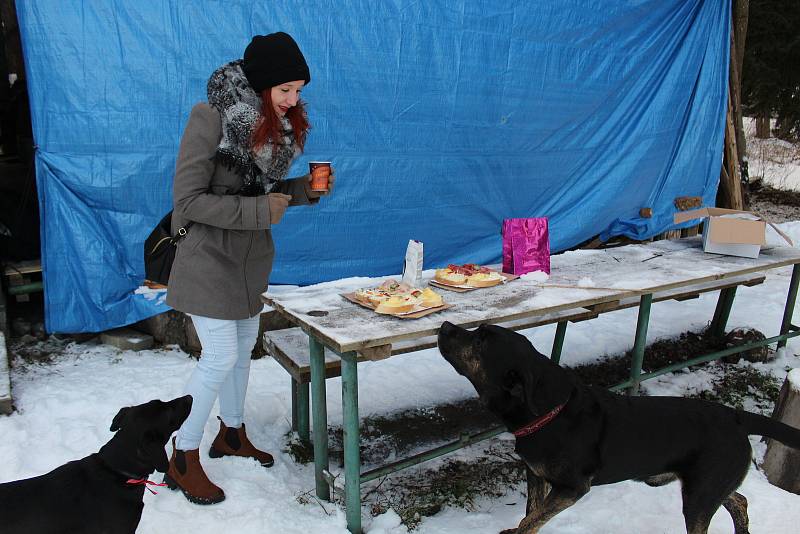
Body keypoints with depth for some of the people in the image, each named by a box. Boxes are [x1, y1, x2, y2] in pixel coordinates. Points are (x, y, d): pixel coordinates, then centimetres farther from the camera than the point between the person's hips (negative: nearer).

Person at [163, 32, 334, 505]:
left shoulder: (277, 122, 1)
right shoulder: (211, 118, -20)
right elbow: (188, 200, -20)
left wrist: (304, 189, -7)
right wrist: (259, 211, -24)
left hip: (252, 257, 7)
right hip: (210, 257, -7)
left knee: (243, 348, 17)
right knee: (220, 357, -4)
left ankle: (232, 433, 38)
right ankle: (183, 460, 16)